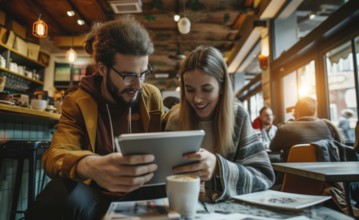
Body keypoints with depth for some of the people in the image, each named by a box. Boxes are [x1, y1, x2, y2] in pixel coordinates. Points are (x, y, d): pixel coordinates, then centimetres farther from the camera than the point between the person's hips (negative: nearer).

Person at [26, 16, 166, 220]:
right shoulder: (77, 103, -8)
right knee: (66, 195, -35)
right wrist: (90, 166, -47)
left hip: (143, 190, 2)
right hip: (98, 193, -2)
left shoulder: (152, 96, 0)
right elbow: (55, 155, -22)